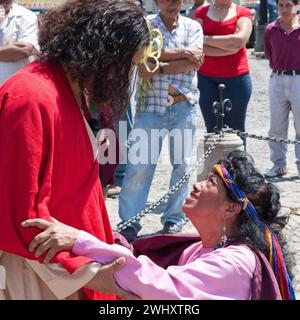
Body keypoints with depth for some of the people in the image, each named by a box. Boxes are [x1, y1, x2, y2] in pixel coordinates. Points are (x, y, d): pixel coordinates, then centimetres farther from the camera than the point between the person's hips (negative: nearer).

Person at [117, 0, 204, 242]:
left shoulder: (193, 27, 9)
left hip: (184, 105, 2)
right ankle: (130, 222, 0)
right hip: (151, 104, -2)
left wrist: (159, 68, -13)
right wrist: (182, 53, -12)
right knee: (139, 164, -6)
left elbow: (195, 62, -7)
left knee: (182, 163, 4)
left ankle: (174, 219, 17)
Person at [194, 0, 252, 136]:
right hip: (206, 77, 1)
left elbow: (240, 40, -13)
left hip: (236, 77, -1)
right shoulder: (201, 12, 7)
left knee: (235, 129, 1)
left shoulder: (243, 12, 4)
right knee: (212, 128, 4)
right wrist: (230, 46, -12)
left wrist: (206, 39, -8)